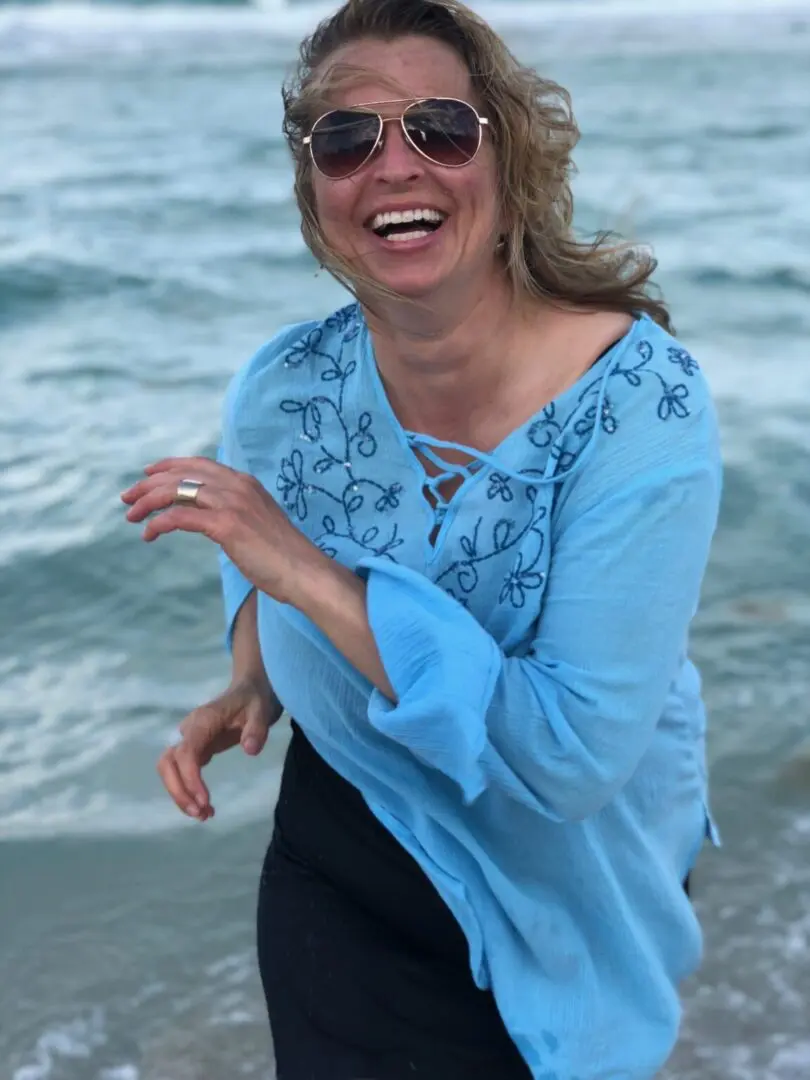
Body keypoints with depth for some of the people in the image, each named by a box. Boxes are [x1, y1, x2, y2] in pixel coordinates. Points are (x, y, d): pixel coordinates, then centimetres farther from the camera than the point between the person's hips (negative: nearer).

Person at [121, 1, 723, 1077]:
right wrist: (251, 685, -9)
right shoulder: (283, 392, -13)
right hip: (340, 885, 3)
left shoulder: (641, 400, -27)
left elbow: (572, 754, -33)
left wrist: (308, 574, -35)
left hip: (568, 904, -2)